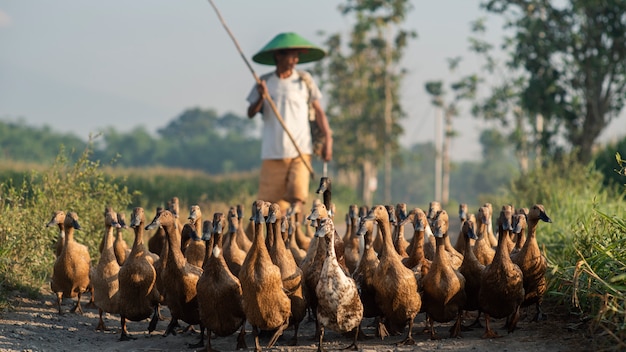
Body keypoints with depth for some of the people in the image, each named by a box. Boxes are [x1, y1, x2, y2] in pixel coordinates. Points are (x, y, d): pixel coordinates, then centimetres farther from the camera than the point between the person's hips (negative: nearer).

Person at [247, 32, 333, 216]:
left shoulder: (304, 80, 5)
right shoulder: (265, 82, 8)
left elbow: (318, 111, 7)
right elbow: (251, 113, 4)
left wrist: (327, 139, -2)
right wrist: (261, 98, -16)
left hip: (300, 151, -1)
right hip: (272, 153, 1)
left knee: (297, 194, -16)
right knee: (270, 200, -1)